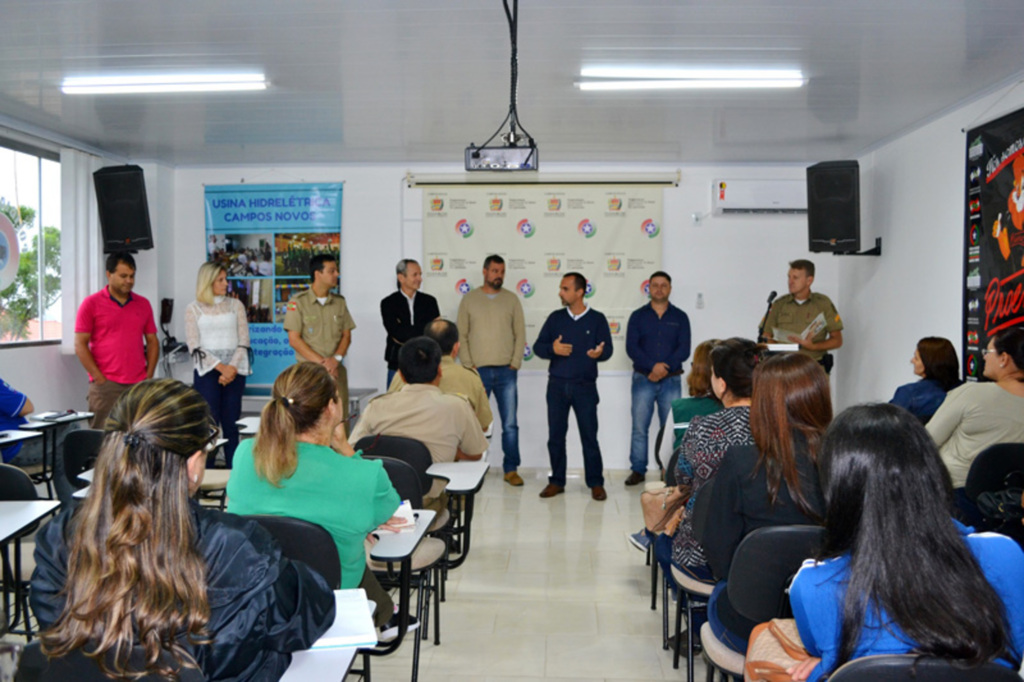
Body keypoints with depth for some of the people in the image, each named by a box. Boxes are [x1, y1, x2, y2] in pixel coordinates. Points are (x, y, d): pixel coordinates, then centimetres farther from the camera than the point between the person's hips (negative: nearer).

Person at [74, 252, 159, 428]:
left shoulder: (143, 304, 13)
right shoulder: (91, 304, 2)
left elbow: (152, 342, 15)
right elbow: (80, 345, -1)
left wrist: (149, 376, 5)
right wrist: (99, 378, -7)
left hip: (139, 385, 3)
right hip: (105, 386, -3)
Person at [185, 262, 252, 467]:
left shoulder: (235, 305, 10)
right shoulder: (194, 309, 5)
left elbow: (244, 341, 3)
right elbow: (194, 346, -3)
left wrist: (233, 368, -11)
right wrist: (221, 367, -12)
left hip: (235, 371, 2)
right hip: (207, 371, -2)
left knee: (231, 424, 2)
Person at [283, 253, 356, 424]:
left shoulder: (339, 301, 12)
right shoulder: (298, 302, -2)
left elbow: (347, 335, 11)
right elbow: (294, 339, -5)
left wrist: (336, 358, -7)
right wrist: (321, 362, -12)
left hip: (336, 370, 4)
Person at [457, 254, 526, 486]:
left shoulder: (512, 299, 7)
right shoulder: (469, 299, 4)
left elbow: (520, 334, 7)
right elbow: (461, 335, 2)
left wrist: (515, 363, -2)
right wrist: (468, 365, -5)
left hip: (506, 372, 1)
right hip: (478, 371, -1)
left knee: (510, 424, 2)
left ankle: (511, 469, 12)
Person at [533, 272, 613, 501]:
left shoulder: (597, 319, 2)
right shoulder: (555, 318, 7)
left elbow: (608, 349, -2)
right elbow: (538, 346, 5)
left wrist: (599, 353, -25)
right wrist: (552, 348, -16)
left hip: (585, 386, -2)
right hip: (557, 385, 3)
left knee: (589, 435, 0)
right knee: (555, 435, 6)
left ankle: (596, 483, 11)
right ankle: (557, 481, 18)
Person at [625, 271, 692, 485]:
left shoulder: (680, 317, 8)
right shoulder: (638, 316, 7)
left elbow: (684, 350, -1)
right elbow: (631, 347, -3)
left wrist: (664, 368, -13)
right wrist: (652, 366, -16)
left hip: (671, 381, 0)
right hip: (643, 380, 0)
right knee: (639, 427, -1)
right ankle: (638, 470, 7)